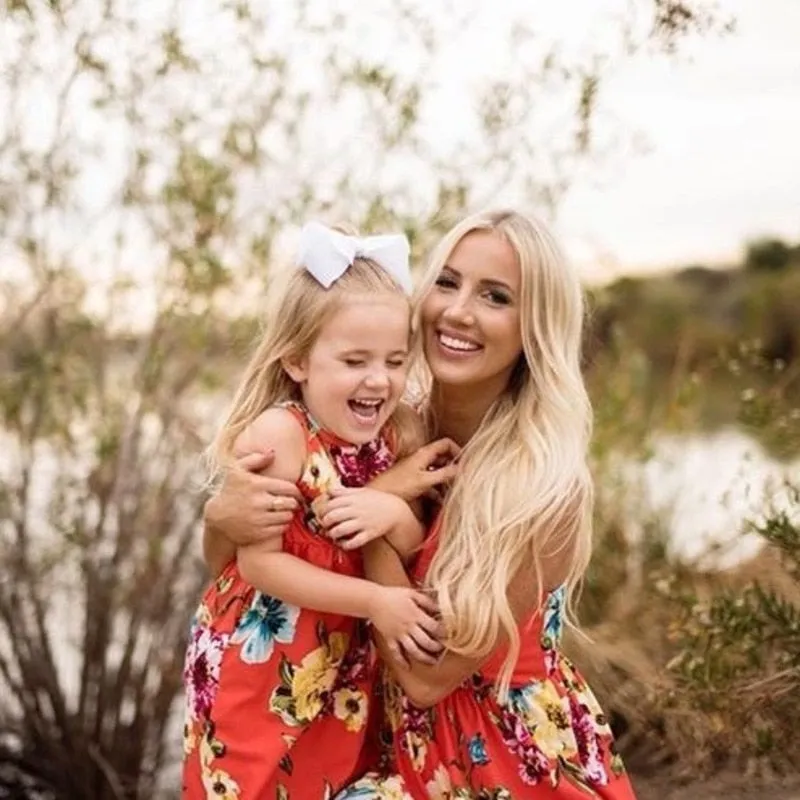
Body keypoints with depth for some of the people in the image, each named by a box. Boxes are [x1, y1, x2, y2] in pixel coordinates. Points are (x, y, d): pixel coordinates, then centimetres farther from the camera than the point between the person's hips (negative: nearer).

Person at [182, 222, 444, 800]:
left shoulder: (399, 436, -4)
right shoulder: (278, 434, -21)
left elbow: (422, 554, -3)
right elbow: (259, 563, -22)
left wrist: (396, 515, -25)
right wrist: (376, 602, -24)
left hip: (343, 672, 6)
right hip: (256, 671, -5)